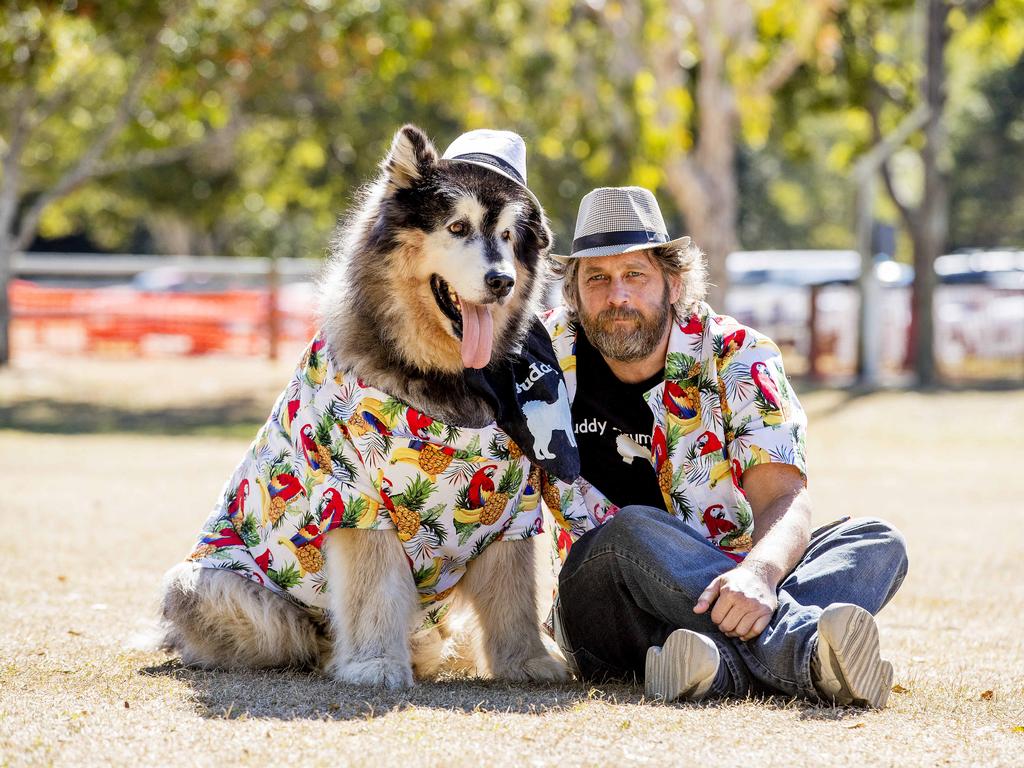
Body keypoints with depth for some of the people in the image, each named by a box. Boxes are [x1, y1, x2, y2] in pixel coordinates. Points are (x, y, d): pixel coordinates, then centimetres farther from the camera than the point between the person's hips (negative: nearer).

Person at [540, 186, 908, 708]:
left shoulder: (738, 358, -4)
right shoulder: (548, 356, -1)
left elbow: (784, 498, -17)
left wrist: (758, 573, -40)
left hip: (727, 588, 1)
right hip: (602, 614, -1)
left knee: (876, 542, -22)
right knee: (633, 531, -33)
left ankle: (728, 664, -53)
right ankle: (804, 651, -52)